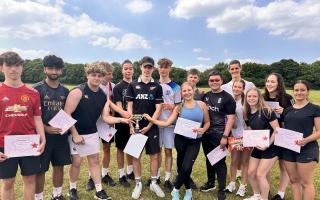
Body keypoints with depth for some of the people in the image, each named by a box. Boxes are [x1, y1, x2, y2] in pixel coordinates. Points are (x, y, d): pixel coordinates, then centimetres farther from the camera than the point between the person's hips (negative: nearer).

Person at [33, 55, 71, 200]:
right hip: (43, 135, -4)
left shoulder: (65, 91, 7)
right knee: (40, 169, 6)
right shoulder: (37, 88, -7)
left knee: (59, 166, 13)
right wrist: (46, 128, -18)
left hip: (61, 135, 4)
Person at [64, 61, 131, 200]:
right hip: (76, 133, -5)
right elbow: (66, 114, -18)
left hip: (92, 133, 5)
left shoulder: (103, 96, 0)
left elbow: (106, 117, -1)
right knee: (77, 161, 1)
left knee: (94, 160, 11)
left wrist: (121, 120, -17)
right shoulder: (78, 91, -17)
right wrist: (75, 134, -19)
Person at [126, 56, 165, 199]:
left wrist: (148, 126, -9)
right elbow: (129, 107, 3)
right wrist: (131, 125, -7)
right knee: (135, 155, 6)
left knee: (154, 155, 5)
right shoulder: (133, 85, 3)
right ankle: (138, 184, 22)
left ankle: (153, 183, 23)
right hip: (136, 126, 0)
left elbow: (158, 109, -2)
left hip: (151, 127, 0)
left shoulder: (157, 87, 2)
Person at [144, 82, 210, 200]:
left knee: (186, 167, -9)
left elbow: (207, 122, 7)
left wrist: (202, 130, -12)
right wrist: (151, 119, -15)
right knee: (181, 166, 11)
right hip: (181, 139, 1)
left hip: (195, 141, -1)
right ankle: (188, 190, 37)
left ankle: (175, 190, 18)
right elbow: (166, 123, -7)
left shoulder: (201, 105, -1)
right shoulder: (179, 108, -1)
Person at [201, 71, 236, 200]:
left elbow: (231, 118, -10)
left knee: (220, 161, 2)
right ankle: (210, 183, 33)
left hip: (219, 135, -5)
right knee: (209, 159, 16)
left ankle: (222, 189, 16)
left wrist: (225, 136, -16)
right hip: (206, 134, 5)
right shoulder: (205, 96, 8)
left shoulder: (227, 97, -6)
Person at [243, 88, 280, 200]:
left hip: (270, 148, -7)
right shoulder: (247, 115, 3)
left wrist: (268, 145, -22)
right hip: (257, 147, 7)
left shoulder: (266, 111, -18)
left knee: (260, 175, -5)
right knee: (251, 173, 10)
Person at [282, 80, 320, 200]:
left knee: (306, 182, 4)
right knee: (294, 180, 15)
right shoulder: (287, 110, 10)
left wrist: (306, 140, -24)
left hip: (307, 149, -5)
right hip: (288, 149, 5)